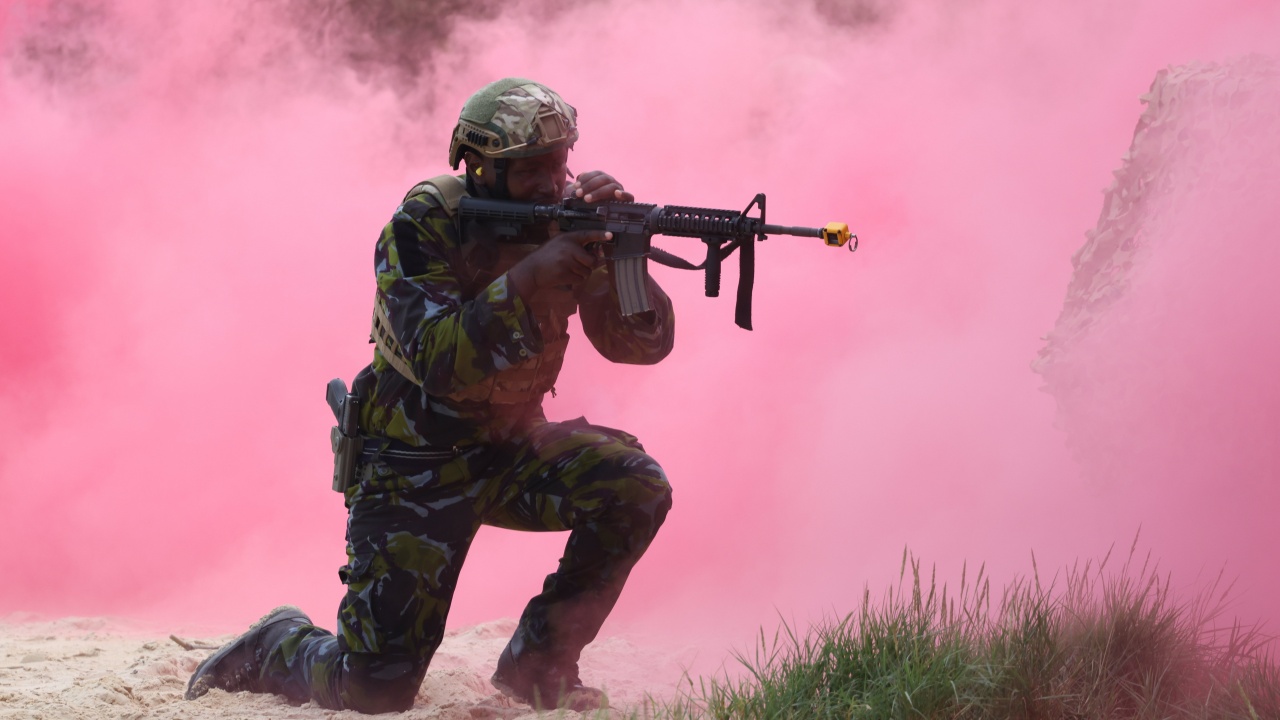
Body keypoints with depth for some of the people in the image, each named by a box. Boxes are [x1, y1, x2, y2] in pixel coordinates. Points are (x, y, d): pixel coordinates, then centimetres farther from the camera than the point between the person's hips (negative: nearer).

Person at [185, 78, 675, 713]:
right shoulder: (423, 229, -19)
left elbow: (644, 343, -11)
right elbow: (442, 364, -31)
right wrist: (527, 280, -41)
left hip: (509, 447, 5)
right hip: (414, 466, -5)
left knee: (636, 488, -23)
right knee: (376, 692, -12)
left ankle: (536, 663, -3)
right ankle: (277, 644, 24)